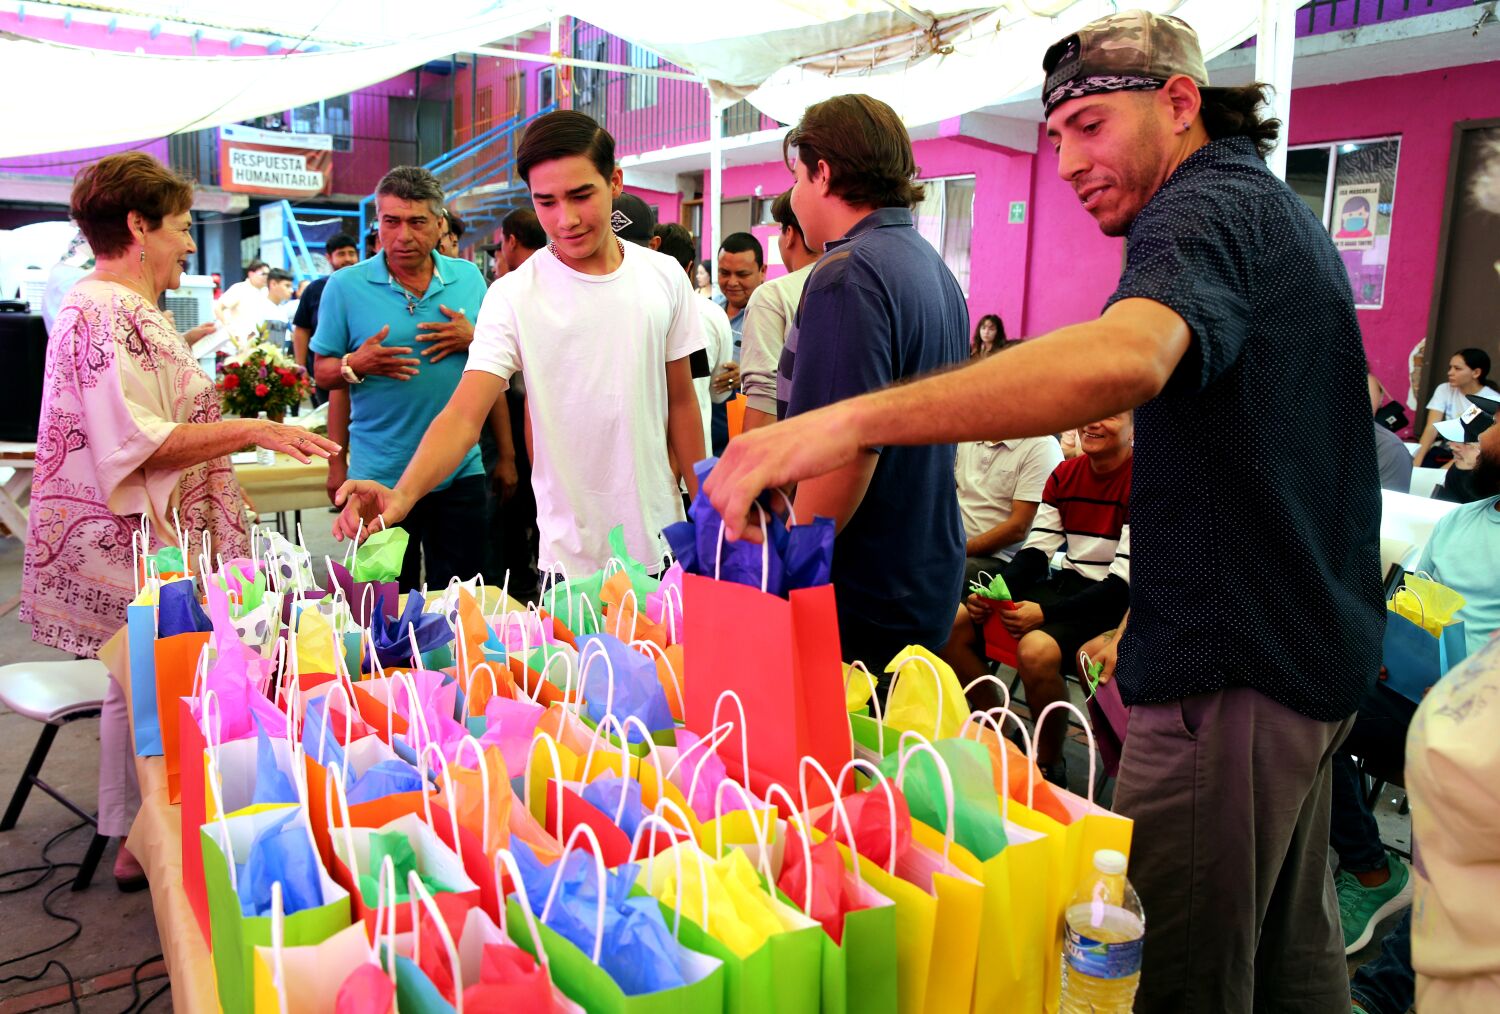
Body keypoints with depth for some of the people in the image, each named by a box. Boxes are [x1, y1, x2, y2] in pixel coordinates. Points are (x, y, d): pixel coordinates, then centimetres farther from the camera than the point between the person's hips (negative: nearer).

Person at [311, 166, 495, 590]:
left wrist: (473, 340, -9)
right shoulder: (345, 286, -1)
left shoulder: (469, 278, 6)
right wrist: (356, 365, -18)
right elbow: (323, 373, 3)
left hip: (460, 472, 2)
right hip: (378, 475, -1)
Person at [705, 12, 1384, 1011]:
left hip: (1230, 672, -11)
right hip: (1317, 653, 11)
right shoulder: (1284, 215, 18)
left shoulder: (1202, 210, -16)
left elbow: (1124, 356, -40)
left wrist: (853, 419, -46)